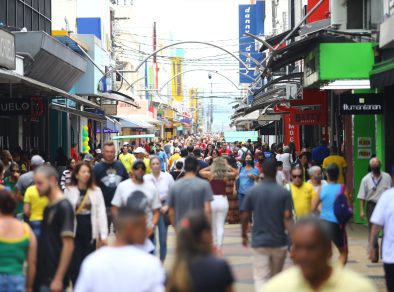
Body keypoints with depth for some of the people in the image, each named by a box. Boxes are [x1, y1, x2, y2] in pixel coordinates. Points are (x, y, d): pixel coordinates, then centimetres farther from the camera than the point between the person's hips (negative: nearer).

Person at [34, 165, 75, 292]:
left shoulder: (64, 207, -13)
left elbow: (68, 245, -18)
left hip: (54, 279, -8)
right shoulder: (48, 208, 12)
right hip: (43, 277, 8)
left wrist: (58, 279, -20)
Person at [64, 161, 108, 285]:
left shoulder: (96, 191, 3)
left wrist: (103, 235, -3)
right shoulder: (69, 191, -1)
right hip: (74, 232, -1)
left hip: (90, 232, 1)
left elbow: (101, 213, 1)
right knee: (75, 264, 0)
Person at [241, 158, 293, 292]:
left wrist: (244, 235, 16)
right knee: (275, 277, 20)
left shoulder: (252, 192, -3)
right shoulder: (284, 193, -6)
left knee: (260, 278, -3)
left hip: (259, 241, -1)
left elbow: (245, 216, 1)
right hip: (279, 241, 1)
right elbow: (287, 218, -12)